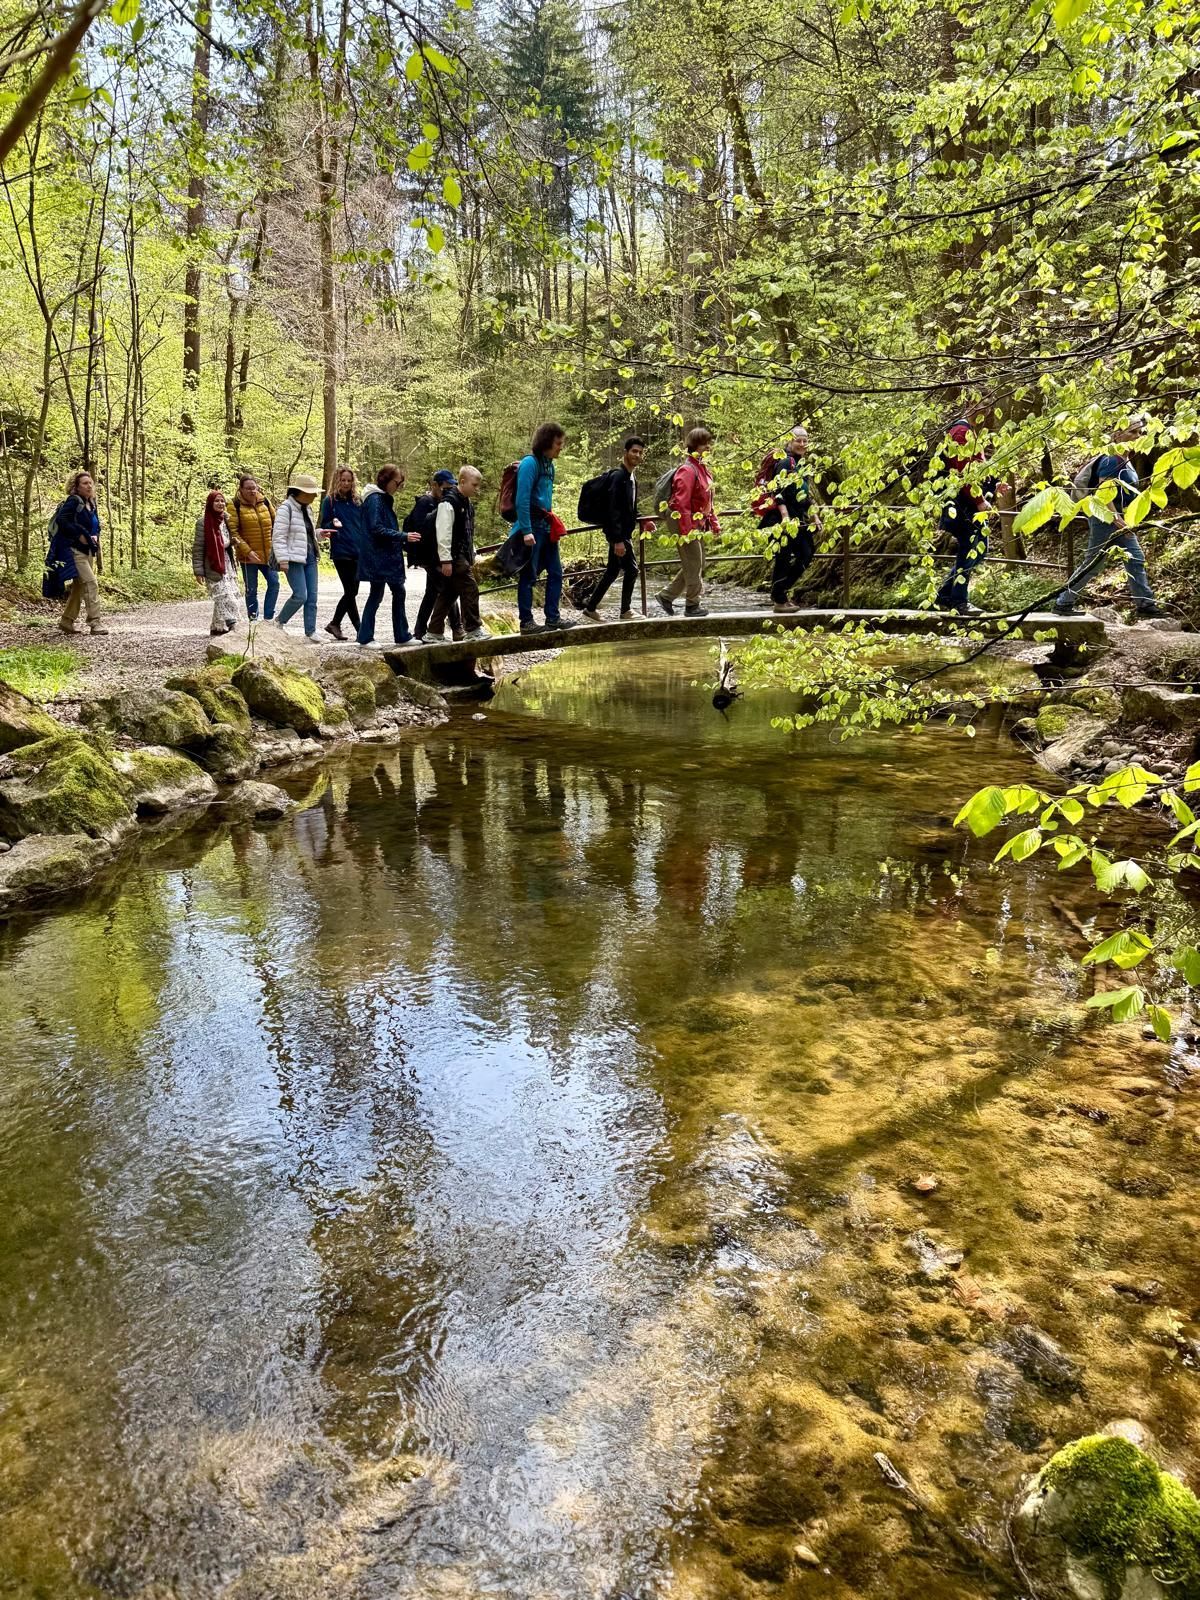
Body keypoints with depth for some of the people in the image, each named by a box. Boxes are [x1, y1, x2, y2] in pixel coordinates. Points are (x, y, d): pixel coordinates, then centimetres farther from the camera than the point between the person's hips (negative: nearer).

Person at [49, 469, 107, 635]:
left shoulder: (91, 505, 15)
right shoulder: (73, 501, -9)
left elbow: (96, 527, 23)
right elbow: (61, 520, -20)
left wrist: (94, 537, 2)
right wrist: (79, 536, -20)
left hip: (88, 551, 9)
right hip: (74, 550, -9)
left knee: (79, 586, 12)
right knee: (91, 583, -16)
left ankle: (67, 620, 21)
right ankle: (95, 622, -16)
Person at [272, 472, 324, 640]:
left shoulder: (305, 509, 14)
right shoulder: (286, 509, -12)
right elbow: (279, 536, -15)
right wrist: (283, 560, -20)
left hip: (309, 557, 8)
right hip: (294, 559, -8)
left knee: (312, 597, 4)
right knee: (300, 596, -13)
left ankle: (310, 631, 10)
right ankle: (279, 622, 10)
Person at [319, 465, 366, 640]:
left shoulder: (358, 500, 12)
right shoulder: (330, 501, 1)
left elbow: (365, 524, 17)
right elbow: (324, 526, 0)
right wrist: (333, 523, -20)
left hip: (358, 552, 5)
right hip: (341, 552, -5)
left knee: (351, 591, 7)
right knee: (351, 591, -6)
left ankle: (334, 624, 20)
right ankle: (361, 630, 0)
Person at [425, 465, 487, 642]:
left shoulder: (467, 503, 16)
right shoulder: (449, 502, -14)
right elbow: (443, 533, -19)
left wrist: (472, 555, 21)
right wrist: (445, 560, -21)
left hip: (463, 556, 10)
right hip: (453, 557, -10)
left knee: (448, 594, 10)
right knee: (470, 590, -8)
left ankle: (434, 633, 14)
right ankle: (473, 629, 1)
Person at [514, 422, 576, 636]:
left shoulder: (549, 464, 13)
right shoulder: (530, 463, -12)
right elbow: (522, 500, -19)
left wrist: (552, 523, 17)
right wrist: (526, 531, -23)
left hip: (546, 527, 9)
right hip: (532, 526, -9)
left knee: (555, 572, 9)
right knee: (528, 576, -2)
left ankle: (552, 618, 16)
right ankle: (526, 622, 3)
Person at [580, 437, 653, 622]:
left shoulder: (632, 477, 13)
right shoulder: (618, 476, -16)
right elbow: (613, 510, -22)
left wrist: (643, 523, 10)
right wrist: (618, 540, -25)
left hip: (624, 533, 9)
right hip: (618, 533, -9)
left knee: (613, 571, 12)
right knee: (631, 569, -4)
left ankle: (591, 606, 18)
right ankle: (626, 611, 8)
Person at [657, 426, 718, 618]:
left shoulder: (703, 467, 12)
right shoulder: (687, 470, -18)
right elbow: (681, 503, -23)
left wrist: (713, 522, 18)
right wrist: (686, 531, -25)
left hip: (699, 524, 10)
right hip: (688, 524, -10)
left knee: (697, 565, 17)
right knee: (694, 566, 0)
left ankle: (667, 596, 23)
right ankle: (692, 605, 14)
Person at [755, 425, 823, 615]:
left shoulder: (802, 464, 18)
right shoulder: (785, 462, -9)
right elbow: (778, 491, -18)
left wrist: (815, 517, 22)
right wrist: (785, 517, -26)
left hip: (800, 520, 9)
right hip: (785, 520, -9)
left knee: (806, 556, 9)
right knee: (784, 557, -6)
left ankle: (781, 592, 19)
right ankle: (779, 600, 2)